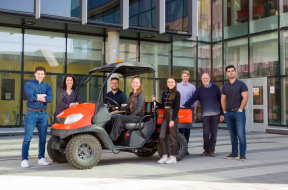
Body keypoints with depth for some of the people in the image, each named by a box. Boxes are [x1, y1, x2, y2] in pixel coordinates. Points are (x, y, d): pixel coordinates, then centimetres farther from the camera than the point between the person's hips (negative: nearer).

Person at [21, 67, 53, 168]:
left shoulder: (47, 86, 10)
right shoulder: (28, 84, 2)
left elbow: (50, 98, -8)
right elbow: (31, 96, -17)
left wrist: (36, 97, -13)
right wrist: (42, 95, -7)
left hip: (43, 114, 4)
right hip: (31, 114, -4)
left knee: (43, 138, 8)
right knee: (27, 138, -5)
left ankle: (41, 158, 17)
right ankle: (24, 159, -2)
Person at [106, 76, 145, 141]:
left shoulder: (141, 95, -8)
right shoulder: (131, 94, 16)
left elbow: (139, 109, -14)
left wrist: (130, 116, -19)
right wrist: (118, 108, 5)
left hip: (138, 116, -7)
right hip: (131, 115, 8)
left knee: (119, 118, -28)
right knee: (113, 117, -13)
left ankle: (112, 138, -30)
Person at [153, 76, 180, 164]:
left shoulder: (177, 93, -3)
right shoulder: (164, 93, 15)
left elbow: (177, 107, -9)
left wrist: (173, 120, -15)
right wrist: (155, 101, 1)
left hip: (173, 115, -6)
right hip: (165, 116, 6)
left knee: (173, 137, -1)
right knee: (161, 136, 0)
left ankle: (173, 157, 8)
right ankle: (165, 156, 10)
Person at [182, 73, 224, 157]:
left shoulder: (215, 88, 8)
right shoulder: (199, 90, 9)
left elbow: (221, 101, 9)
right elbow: (192, 99, 0)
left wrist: (222, 114, 5)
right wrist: (184, 105, -17)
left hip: (215, 114, 0)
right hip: (205, 114, 0)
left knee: (214, 134, 2)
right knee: (206, 133, -7)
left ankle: (211, 150, 12)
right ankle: (206, 150, 10)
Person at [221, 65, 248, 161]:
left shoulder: (241, 84, -1)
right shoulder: (225, 86, 14)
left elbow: (245, 97, -7)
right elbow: (223, 99, 17)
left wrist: (240, 109, -11)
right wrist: (224, 111, 7)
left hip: (238, 112, -5)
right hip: (228, 113, 5)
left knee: (241, 134, -9)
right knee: (232, 135, 9)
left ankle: (242, 154, -4)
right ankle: (234, 153, 15)